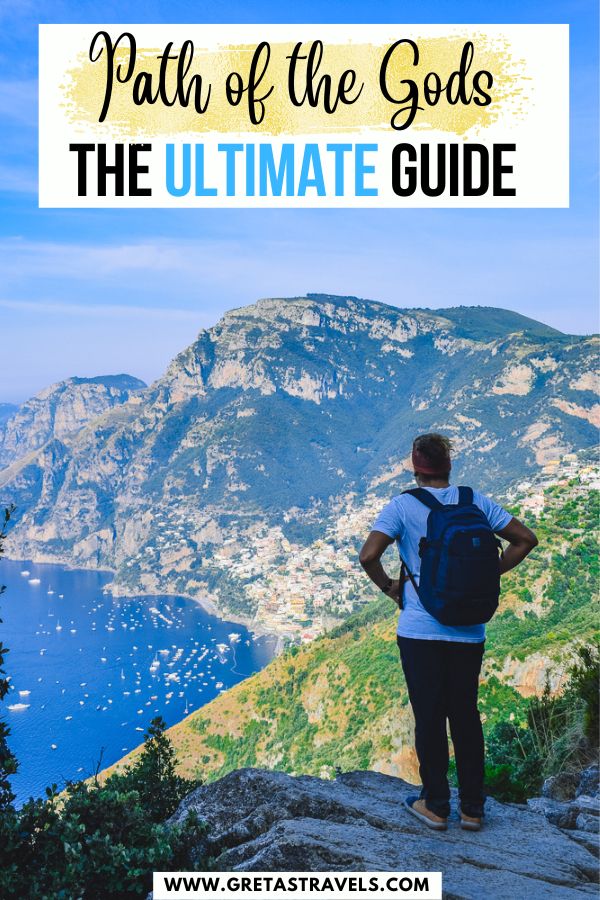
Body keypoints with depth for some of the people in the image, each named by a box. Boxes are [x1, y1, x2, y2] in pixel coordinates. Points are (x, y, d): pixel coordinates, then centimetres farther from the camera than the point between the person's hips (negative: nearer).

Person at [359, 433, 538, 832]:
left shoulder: (402, 506, -8)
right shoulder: (475, 501, 1)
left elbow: (368, 556, -19)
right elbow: (526, 539, 4)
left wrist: (390, 587, -2)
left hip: (420, 630, -3)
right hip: (469, 630, 3)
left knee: (429, 718, 8)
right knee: (466, 716, 14)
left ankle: (436, 806, 19)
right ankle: (472, 809, 22)